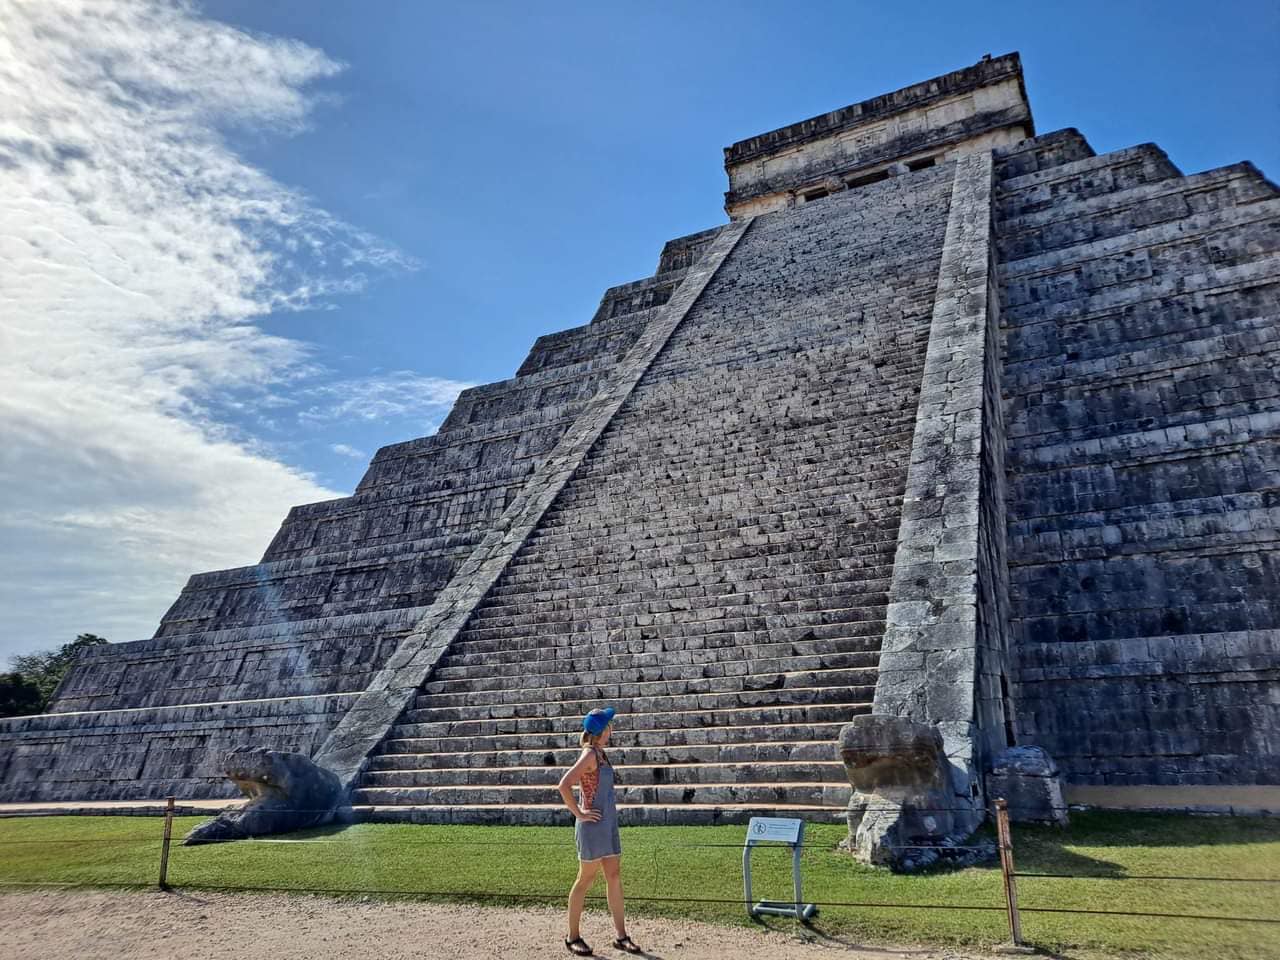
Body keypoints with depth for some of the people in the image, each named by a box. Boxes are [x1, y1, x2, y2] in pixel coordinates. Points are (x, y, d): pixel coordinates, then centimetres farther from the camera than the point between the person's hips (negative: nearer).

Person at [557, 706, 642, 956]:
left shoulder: (600, 753, 10)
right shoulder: (590, 754, -17)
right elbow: (564, 785, -26)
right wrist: (579, 814, -19)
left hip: (608, 823, 8)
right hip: (592, 824, -8)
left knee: (615, 877, 9)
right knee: (586, 879, 3)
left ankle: (621, 936, 16)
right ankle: (573, 937, 17)